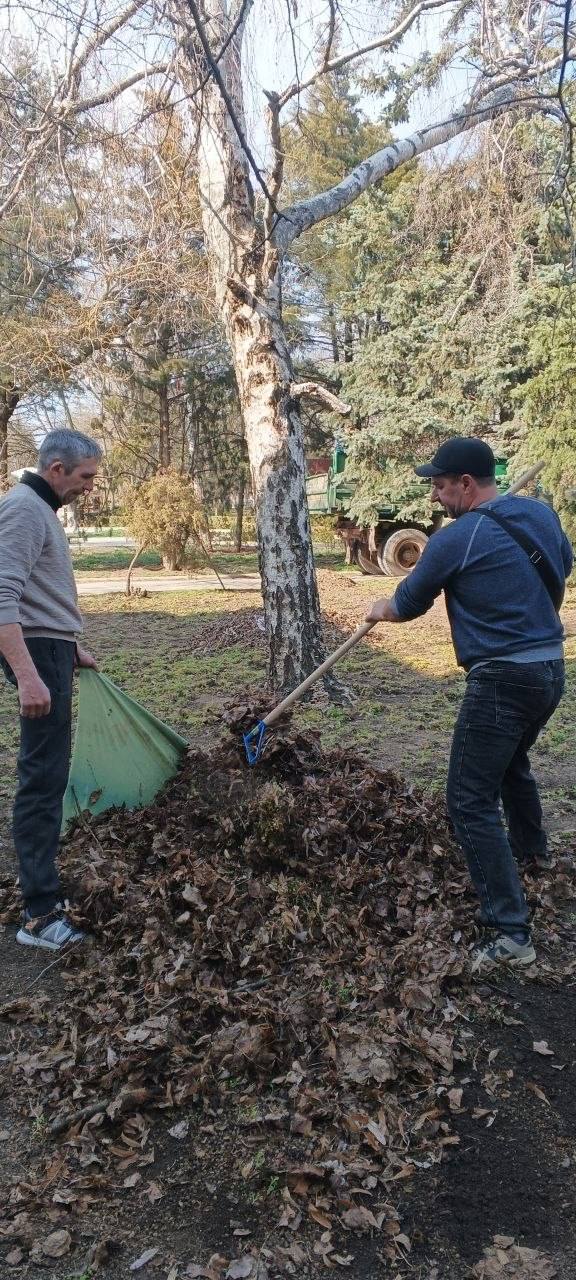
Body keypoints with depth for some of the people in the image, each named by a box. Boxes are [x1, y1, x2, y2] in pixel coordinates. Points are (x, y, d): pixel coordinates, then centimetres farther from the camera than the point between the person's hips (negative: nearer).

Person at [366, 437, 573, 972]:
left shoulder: (455, 540, -14)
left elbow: (408, 604, 0)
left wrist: (380, 611, 21)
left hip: (502, 680, -9)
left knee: (471, 802, -3)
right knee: (512, 762, 33)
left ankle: (510, 933, -4)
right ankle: (532, 850, 55)